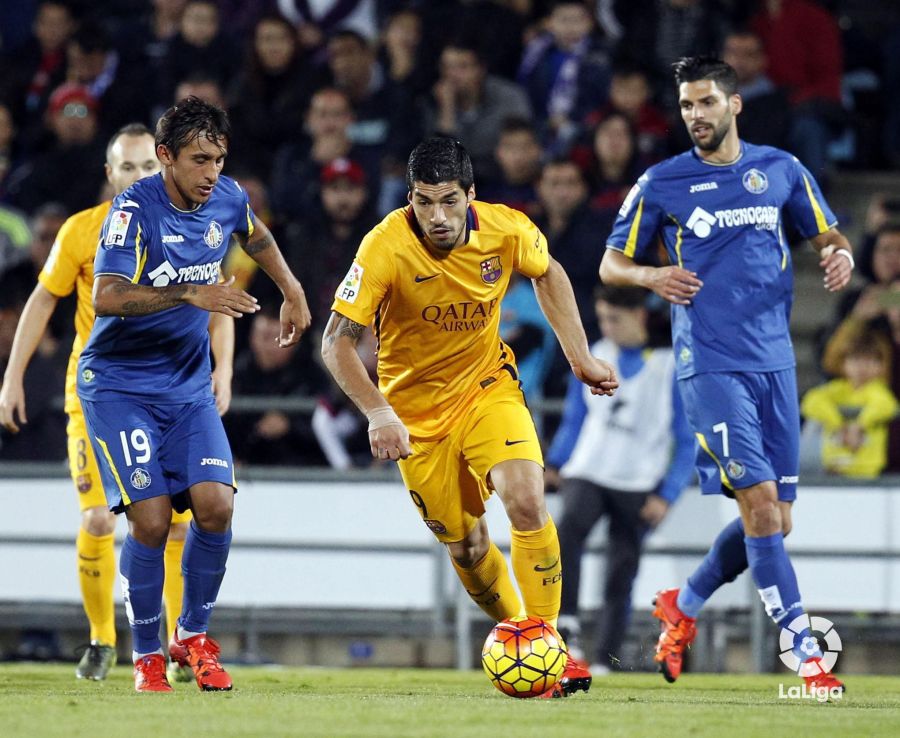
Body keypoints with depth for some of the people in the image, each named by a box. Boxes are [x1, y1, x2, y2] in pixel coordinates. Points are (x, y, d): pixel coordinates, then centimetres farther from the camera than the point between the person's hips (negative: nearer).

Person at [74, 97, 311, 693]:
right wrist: (190, 295, -38)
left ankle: (194, 633, 10)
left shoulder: (228, 199, 0)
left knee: (215, 505, -12)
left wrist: (292, 292, 24)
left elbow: (256, 236, 25)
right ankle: (147, 655, 5)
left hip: (189, 385, 5)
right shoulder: (135, 210, -18)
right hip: (119, 385, -5)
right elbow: (106, 297, -31)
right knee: (151, 519, -14)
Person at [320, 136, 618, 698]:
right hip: (417, 407, -1)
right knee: (465, 545, 5)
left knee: (527, 502, -21)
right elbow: (337, 343, -22)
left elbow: (548, 274, 8)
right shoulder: (387, 247, -25)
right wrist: (378, 413, -34)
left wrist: (581, 358, 7)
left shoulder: (508, 230, -17)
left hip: (488, 387, 1)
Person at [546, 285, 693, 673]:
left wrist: (666, 496, -10)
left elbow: (688, 441, -2)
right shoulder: (593, 357, 7)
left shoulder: (672, 365, -4)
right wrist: (554, 464, 3)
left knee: (620, 576, -2)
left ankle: (605, 662, 8)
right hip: (586, 474, 2)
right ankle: (566, 625, -26)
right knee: (568, 529, -28)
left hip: (638, 487, -2)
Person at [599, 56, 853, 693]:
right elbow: (611, 264, 8)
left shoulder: (782, 170, 8)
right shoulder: (661, 184, 1)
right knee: (760, 502, -16)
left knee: (775, 520, 6)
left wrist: (841, 255, -6)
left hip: (775, 361, 4)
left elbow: (829, 235, 18)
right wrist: (652, 276, -13)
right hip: (710, 365, -4)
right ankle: (806, 657, -14)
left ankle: (683, 606, 30)